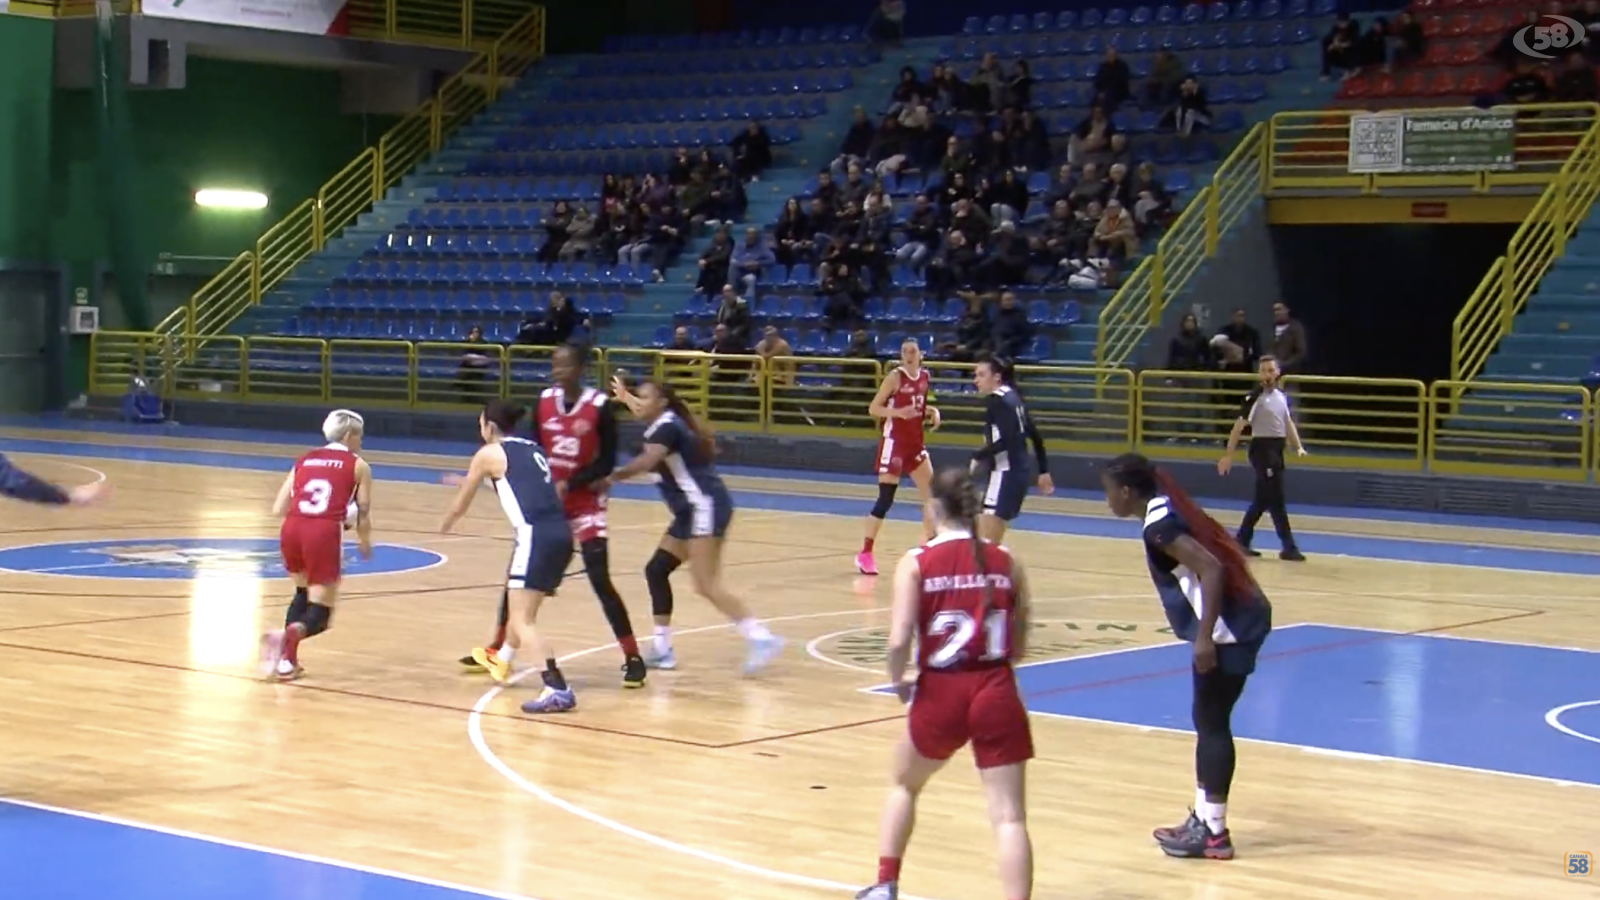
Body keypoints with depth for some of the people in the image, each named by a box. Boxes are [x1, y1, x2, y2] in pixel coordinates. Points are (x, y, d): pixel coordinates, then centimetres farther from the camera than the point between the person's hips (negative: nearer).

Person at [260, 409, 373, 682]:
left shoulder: (304, 461, 22)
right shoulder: (358, 466, 12)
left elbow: (278, 510, 16)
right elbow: (363, 516, 9)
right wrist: (364, 543, 29)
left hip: (291, 531, 4)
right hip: (324, 534, -4)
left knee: (304, 592, 31)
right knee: (320, 612, 5)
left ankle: (288, 657, 16)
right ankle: (289, 635, -28)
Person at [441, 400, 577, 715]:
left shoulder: (489, 453, 4)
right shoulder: (531, 449, 22)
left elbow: (460, 506, 17)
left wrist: (444, 527, 38)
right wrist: (471, 482, 56)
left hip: (536, 537, -8)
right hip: (560, 533, 8)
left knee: (522, 621, -9)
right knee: (521, 606, 29)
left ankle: (558, 689, -24)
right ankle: (501, 661, 51)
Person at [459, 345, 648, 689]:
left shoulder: (599, 406, -15)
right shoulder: (544, 401, -1)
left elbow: (607, 463, -14)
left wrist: (568, 484, -22)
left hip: (585, 504, -5)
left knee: (601, 582, -11)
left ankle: (633, 657, -3)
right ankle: (498, 648, 24)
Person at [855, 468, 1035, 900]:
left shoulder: (917, 563, -3)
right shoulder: (1006, 562, 5)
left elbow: (899, 640, -13)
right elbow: (1019, 647, 8)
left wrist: (897, 681, 6)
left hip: (940, 694, 0)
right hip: (997, 694, 0)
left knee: (904, 786, 27)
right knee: (1009, 815, -2)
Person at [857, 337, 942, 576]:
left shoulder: (924, 376, 6)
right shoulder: (895, 376, -13)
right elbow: (873, 408, -14)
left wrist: (931, 412, 1)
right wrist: (899, 412, -29)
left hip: (915, 442, 7)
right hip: (893, 441, -7)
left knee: (932, 493, 9)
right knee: (885, 499, -9)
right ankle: (865, 554, -2)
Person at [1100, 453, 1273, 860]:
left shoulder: (1159, 524, -14)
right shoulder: (1170, 509, 14)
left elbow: (1211, 568, -23)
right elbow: (1218, 562, 19)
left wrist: (1204, 636, -23)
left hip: (1228, 628, -10)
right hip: (1243, 617, 10)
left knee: (1212, 724, -2)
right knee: (1207, 721, 16)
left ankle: (1214, 832, 5)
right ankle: (1202, 819, 23)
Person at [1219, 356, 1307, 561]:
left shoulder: (1281, 395, 12)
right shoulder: (1254, 396, -11)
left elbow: (1288, 423, 19)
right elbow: (1239, 426, -13)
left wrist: (1298, 447, 7)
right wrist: (1228, 455, -16)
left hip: (1277, 449, 8)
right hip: (1262, 448, -8)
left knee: (1262, 499, 13)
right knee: (1276, 500, -8)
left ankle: (1241, 541, 22)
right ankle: (1288, 547, -6)